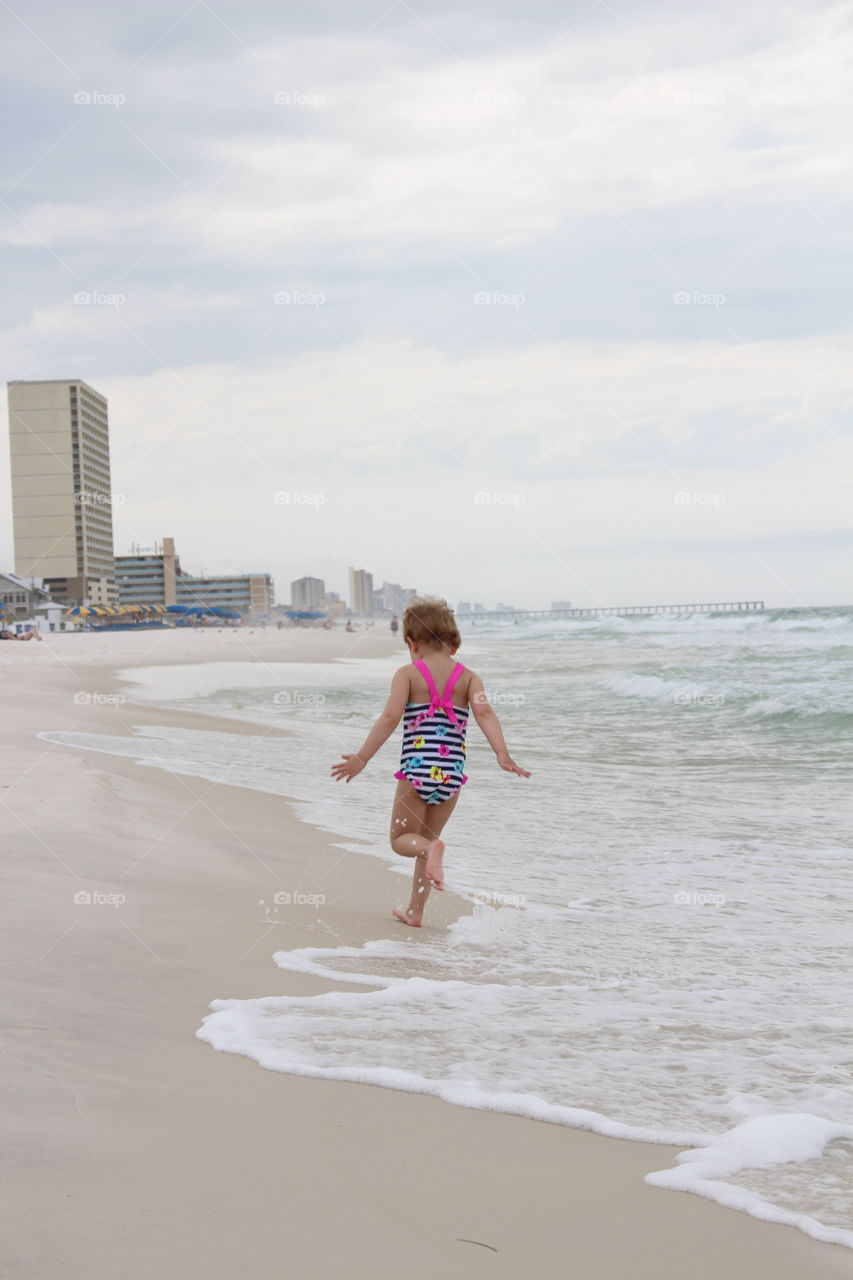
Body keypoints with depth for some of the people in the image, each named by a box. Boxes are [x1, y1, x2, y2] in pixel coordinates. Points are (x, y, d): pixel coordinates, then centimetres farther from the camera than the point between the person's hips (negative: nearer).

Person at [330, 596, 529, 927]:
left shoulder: (408, 674, -1)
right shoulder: (468, 676, 7)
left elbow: (390, 718, -10)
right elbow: (484, 713, -9)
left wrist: (362, 757, -9)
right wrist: (502, 755, -18)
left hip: (416, 769, -4)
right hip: (452, 775, 4)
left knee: (401, 839, 11)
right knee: (425, 840, 20)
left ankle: (432, 849, -23)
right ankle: (415, 911, 22)